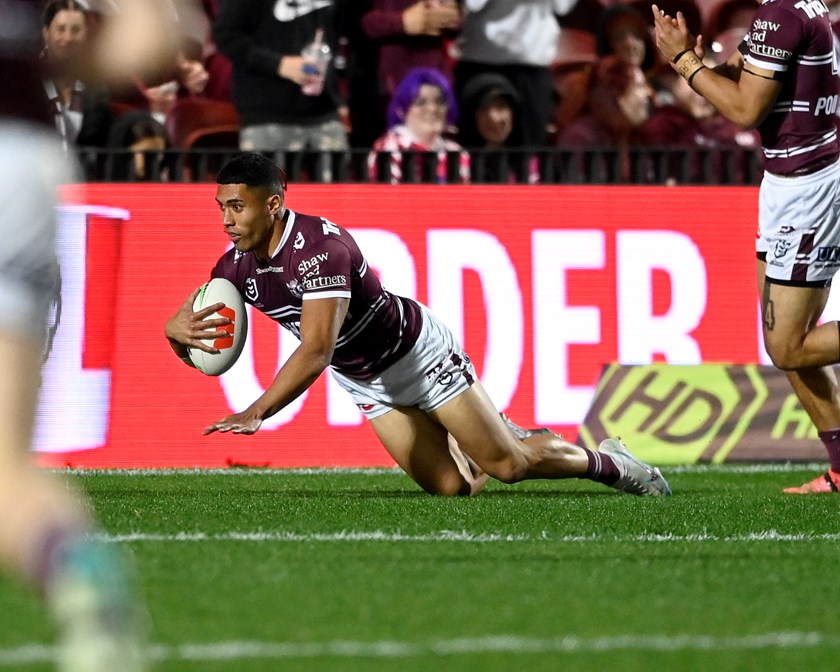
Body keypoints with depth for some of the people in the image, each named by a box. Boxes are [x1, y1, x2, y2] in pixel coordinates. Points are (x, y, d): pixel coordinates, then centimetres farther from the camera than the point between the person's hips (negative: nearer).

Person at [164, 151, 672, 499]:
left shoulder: (320, 247, -35)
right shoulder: (237, 263, -12)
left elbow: (317, 351, -44)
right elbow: (179, 324, -9)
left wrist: (255, 414, -55)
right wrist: (183, 332, -36)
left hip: (416, 351, -7)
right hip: (365, 381, 7)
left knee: (509, 465, -5)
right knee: (451, 486, 4)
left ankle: (608, 464, 21)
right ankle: (503, 435, 35)